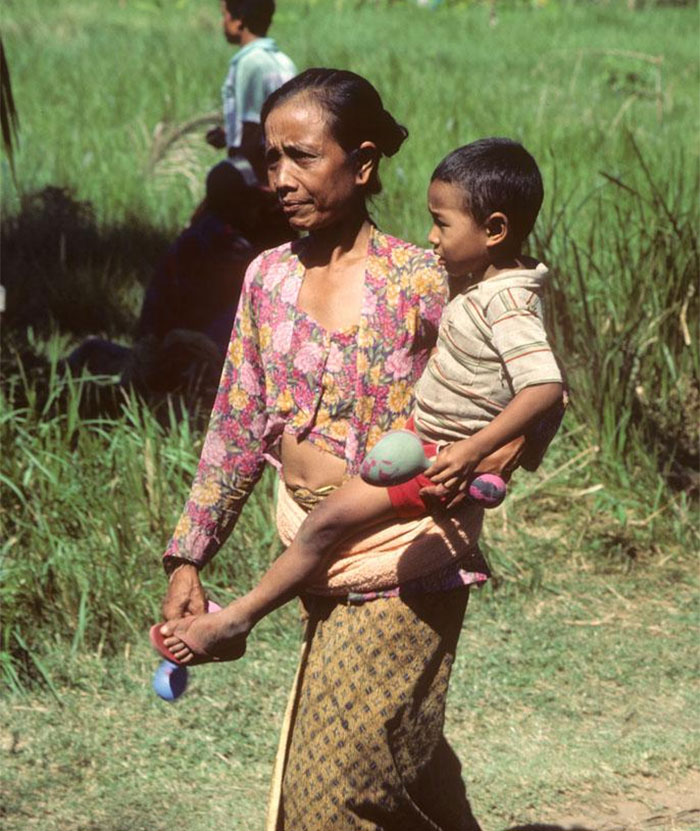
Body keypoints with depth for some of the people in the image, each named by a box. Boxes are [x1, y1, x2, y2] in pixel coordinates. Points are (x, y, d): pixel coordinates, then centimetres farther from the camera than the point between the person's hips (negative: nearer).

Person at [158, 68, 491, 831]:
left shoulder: (420, 281, -12)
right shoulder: (269, 278, 3)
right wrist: (187, 558, 4)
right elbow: (239, 428, 8)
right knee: (399, 754, 18)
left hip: (403, 553, -5)